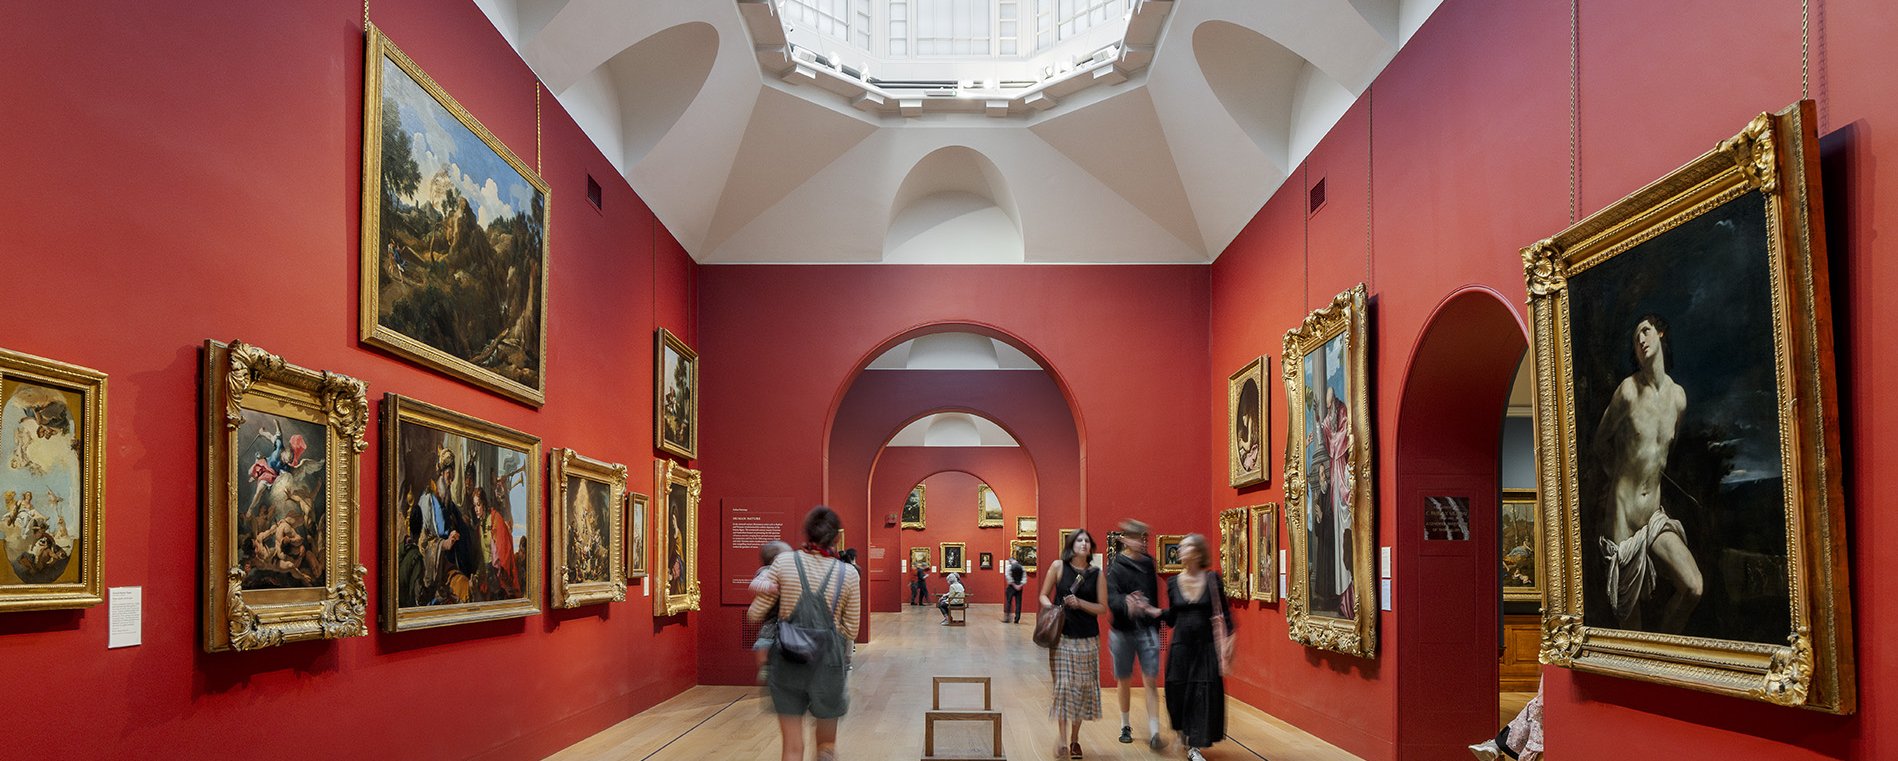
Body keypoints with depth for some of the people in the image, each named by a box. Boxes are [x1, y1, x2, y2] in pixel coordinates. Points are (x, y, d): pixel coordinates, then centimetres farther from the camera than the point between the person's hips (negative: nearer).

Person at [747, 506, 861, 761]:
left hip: (788, 662, 0)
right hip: (828, 662, 0)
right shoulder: (848, 573, -3)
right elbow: (850, 631, 2)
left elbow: (755, 614, 1)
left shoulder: (783, 562, -4)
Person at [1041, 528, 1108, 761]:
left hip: (1088, 639, 2)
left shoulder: (1097, 574, 3)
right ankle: (1061, 735, 1)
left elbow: (1103, 608, 1)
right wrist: (1051, 608, -13)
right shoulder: (1059, 567, 1)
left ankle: (1075, 739, 18)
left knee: (1083, 686, 5)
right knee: (1063, 685, -7)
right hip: (1062, 636, -2)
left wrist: (1079, 603, -13)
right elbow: (1044, 595, 7)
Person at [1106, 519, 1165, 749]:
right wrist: (1127, 603, -43)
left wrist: (1156, 627, 12)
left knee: (1151, 681, -4)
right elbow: (1111, 597, -22)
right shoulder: (1115, 566, -8)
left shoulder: (1148, 563, 5)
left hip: (1147, 630, 2)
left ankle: (1154, 732, -5)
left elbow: (1155, 597, 11)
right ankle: (1125, 726, 29)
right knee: (1124, 680, 11)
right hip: (1123, 631, -2)